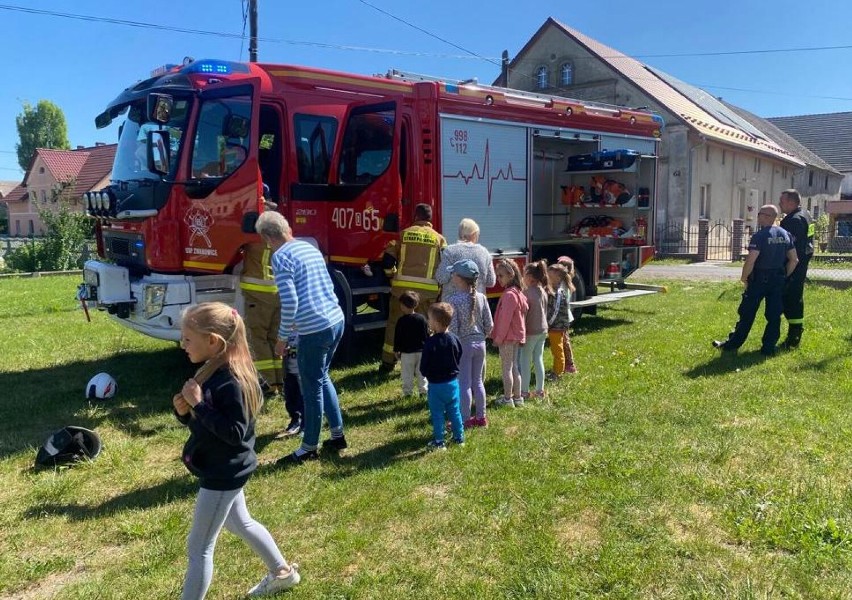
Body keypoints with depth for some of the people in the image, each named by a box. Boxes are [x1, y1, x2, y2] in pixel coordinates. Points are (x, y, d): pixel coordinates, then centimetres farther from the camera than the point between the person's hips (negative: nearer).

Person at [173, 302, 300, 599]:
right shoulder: (211, 372, 0)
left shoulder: (231, 382, -28)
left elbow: (235, 433, -30)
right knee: (240, 523, 27)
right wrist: (185, 411, -12)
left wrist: (199, 403, -32)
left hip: (223, 474, -10)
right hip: (225, 470, 10)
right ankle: (282, 572, 47)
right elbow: (201, 422, 9)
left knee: (199, 547, 3)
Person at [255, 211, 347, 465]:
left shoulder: (281, 257, -11)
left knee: (312, 389, 5)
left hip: (315, 330, -8)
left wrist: (282, 338, -8)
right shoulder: (311, 248, 13)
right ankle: (337, 434, 31)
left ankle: (309, 448, 19)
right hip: (336, 320, 8)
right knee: (322, 379, 24)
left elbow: (289, 303, -18)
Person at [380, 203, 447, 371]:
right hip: (428, 290, 0)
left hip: (402, 287, 1)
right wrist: (440, 285, 17)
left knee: (394, 323, 14)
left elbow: (388, 260, 4)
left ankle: (388, 362, 19)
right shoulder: (438, 238, 6)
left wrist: (393, 276, 21)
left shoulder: (404, 234, 7)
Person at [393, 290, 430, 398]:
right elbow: (427, 335, 4)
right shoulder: (422, 319, -1)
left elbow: (397, 337, -7)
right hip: (421, 351, 3)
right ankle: (423, 391, 16)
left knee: (407, 374, 6)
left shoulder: (401, 321, -12)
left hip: (406, 352, -3)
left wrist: (396, 350, 4)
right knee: (421, 373, 13)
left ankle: (408, 393, 9)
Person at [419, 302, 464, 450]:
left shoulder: (430, 343, -22)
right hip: (453, 381, 5)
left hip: (436, 385, -5)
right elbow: (459, 359, 6)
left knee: (437, 414, 8)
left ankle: (439, 442, 16)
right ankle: (459, 437, 28)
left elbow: (423, 367, -15)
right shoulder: (454, 339, -6)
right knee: (454, 411, 17)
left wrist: (428, 375, 5)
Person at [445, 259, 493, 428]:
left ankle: (465, 420, 13)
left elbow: (452, 328, -18)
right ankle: (481, 417, 26)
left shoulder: (453, 299, -17)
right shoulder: (481, 297, -2)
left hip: (463, 345, -5)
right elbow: (489, 325, 1)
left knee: (464, 383, 5)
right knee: (477, 381, 17)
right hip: (480, 344, 5)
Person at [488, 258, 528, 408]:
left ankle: (507, 399, 7)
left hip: (507, 337, -10)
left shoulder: (509, 294, -21)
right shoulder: (518, 292, 9)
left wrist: (498, 338, -15)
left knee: (506, 367, 0)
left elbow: (505, 319, -22)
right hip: (516, 335, 10)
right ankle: (517, 396, 24)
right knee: (514, 366, 17)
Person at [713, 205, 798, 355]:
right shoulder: (785, 235, 7)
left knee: (747, 314, 2)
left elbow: (750, 260, -21)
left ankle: (733, 344, 10)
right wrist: (784, 276, 16)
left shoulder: (760, 236, -14)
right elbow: (794, 260, 9)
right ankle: (768, 347, 10)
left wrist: (744, 277, -8)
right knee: (774, 315, 8)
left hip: (759, 279, -6)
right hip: (778, 280, 6)